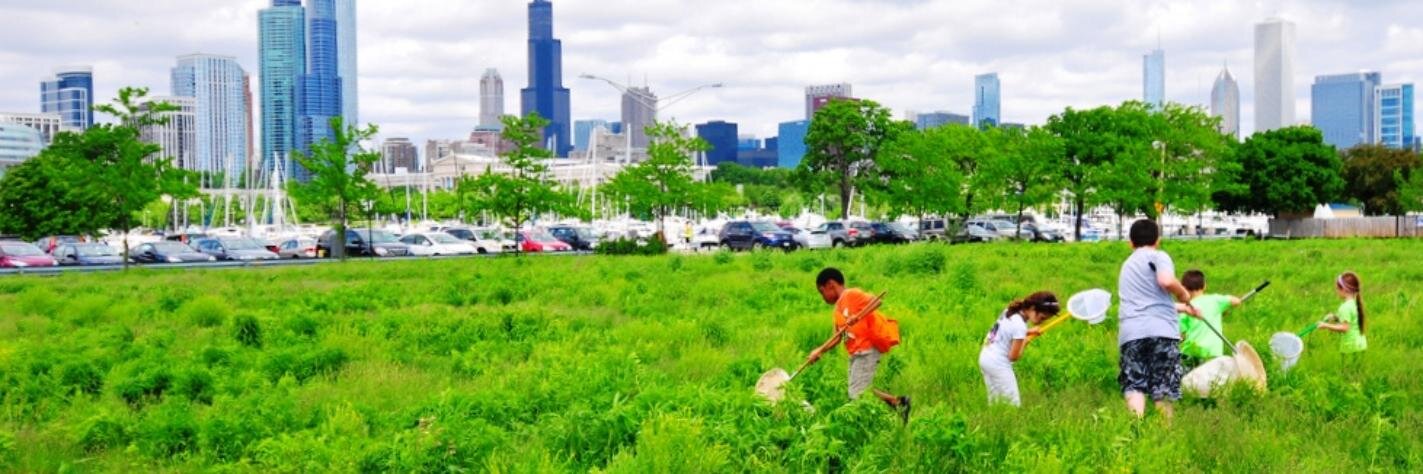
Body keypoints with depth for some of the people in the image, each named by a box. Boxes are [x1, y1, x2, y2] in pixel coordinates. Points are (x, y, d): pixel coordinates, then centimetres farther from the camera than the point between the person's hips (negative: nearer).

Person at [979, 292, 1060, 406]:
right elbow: (1013, 356, -18)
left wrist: (1029, 332, 7)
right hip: (999, 365, -9)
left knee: (995, 404, 15)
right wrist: (1025, 342, -4)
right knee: (1013, 405, -4)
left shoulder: (1010, 311, 1)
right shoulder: (1020, 326, -24)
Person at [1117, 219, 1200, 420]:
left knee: (1134, 387, -3)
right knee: (1163, 389, 1)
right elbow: (1166, 281, -16)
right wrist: (1184, 295, 5)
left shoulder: (1127, 265, 28)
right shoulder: (1158, 256, 7)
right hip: (1161, 330, -4)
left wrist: (1183, 308, 51)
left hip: (1130, 333, 4)